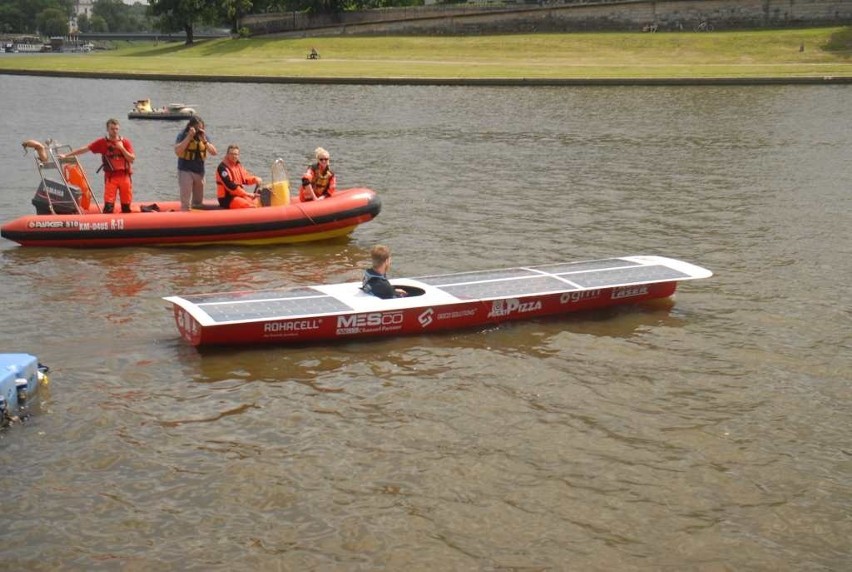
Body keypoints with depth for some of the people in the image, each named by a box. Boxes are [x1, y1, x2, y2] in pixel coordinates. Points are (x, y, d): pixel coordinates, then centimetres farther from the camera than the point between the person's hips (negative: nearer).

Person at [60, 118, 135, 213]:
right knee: (108, 205, -11)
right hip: (110, 177, -1)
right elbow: (85, 149, 2)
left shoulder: (125, 142, 5)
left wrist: (122, 148, -14)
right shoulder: (102, 142, 3)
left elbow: (132, 159, 0)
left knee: (126, 206, 5)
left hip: (124, 176, 1)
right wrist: (66, 155, 0)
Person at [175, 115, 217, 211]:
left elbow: (214, 152, -2)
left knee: (198, 202, 13)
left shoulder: (204, 136, 5)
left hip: (200, 171, 5)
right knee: (186, 203, -9)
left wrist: (204, 141, -15)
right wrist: (189, 137, -23)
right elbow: (177, 151, -23)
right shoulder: (183, 135, -7)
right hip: (186, 171, -5)